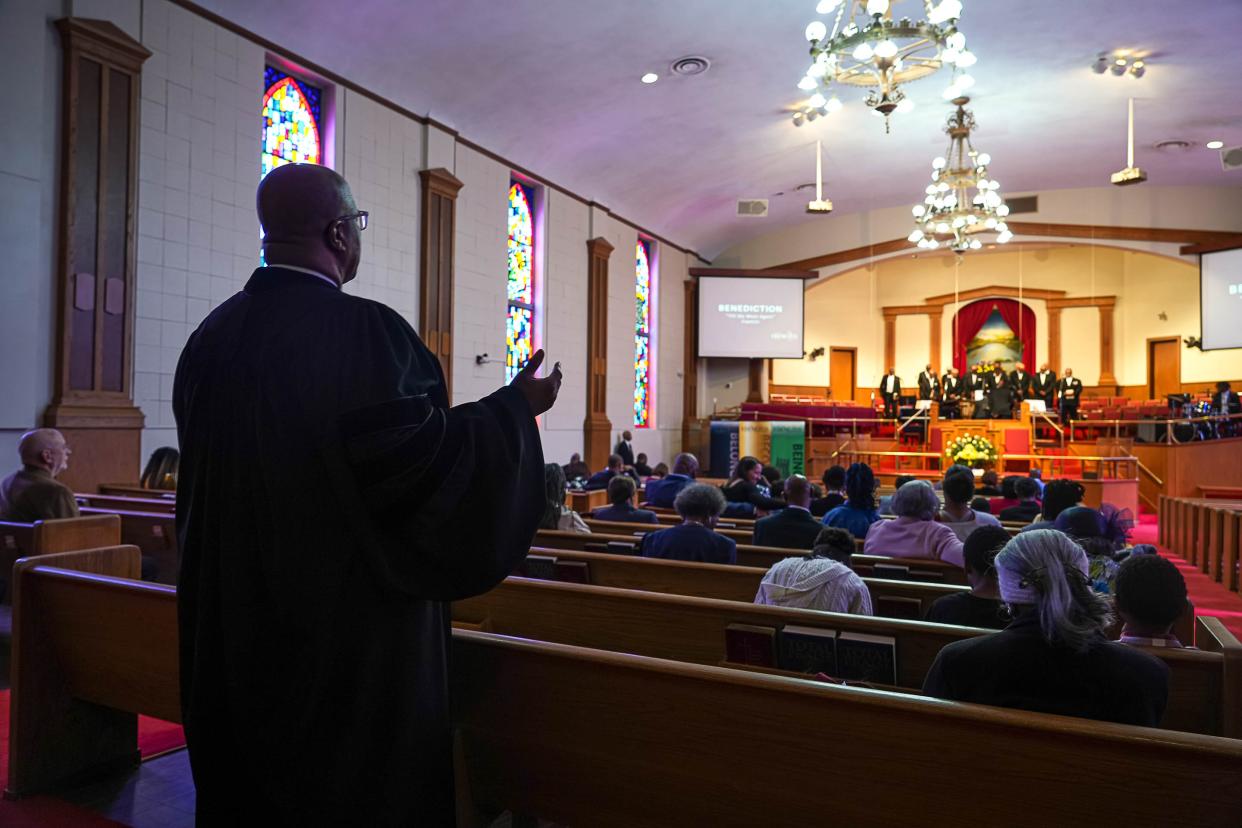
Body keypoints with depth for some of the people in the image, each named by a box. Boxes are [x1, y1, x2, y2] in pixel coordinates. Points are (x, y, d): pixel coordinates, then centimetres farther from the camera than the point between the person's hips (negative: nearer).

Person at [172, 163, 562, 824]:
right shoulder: (364, 331, -20)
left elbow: (209, 473, 13)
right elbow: (422, 459, -23)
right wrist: (514, 408, -10)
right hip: (351, 629, -7)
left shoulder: (213, 334, 4)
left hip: (235, 620, 8)